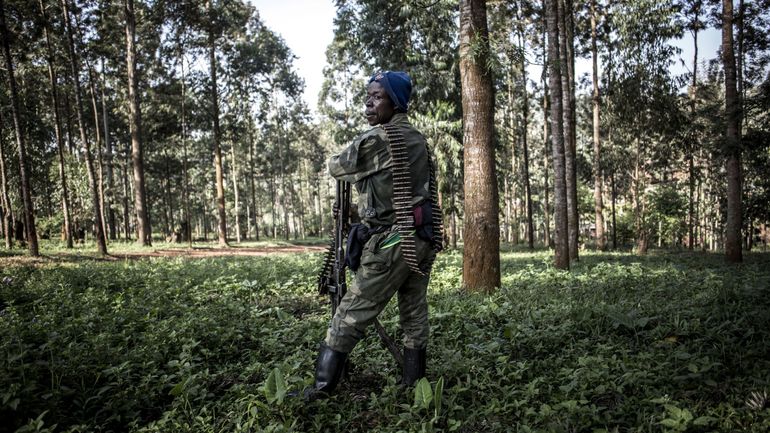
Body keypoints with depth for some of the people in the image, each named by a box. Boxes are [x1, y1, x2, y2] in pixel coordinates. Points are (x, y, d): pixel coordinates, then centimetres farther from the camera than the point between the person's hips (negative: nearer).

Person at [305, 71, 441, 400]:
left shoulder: (375, 139, -10)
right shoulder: (418, 139, 12)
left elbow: (336, 168, 3)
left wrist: (345, 156, 26)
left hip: (390, 242, -7)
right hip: (425, 239, 8)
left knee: (349, 319, -1)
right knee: (415, 317, 15)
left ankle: (321, 391, 6)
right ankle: (413, 387, 23)